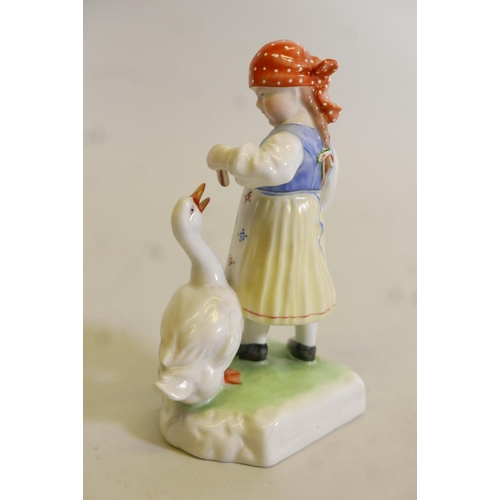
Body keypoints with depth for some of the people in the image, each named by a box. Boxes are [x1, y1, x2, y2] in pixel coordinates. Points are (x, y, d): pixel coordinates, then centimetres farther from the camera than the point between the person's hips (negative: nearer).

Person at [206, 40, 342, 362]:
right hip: (307, 216, 9)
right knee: (302, 274, 19)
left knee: (264, 275, 9)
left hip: (273, 220, -9)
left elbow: (268, 167, -48)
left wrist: (226, 157, -36)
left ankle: (255, 343, 27)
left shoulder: (288, 138, -28)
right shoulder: (317, 131, 3)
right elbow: (330, 169, 16)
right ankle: (306, 344, 32)